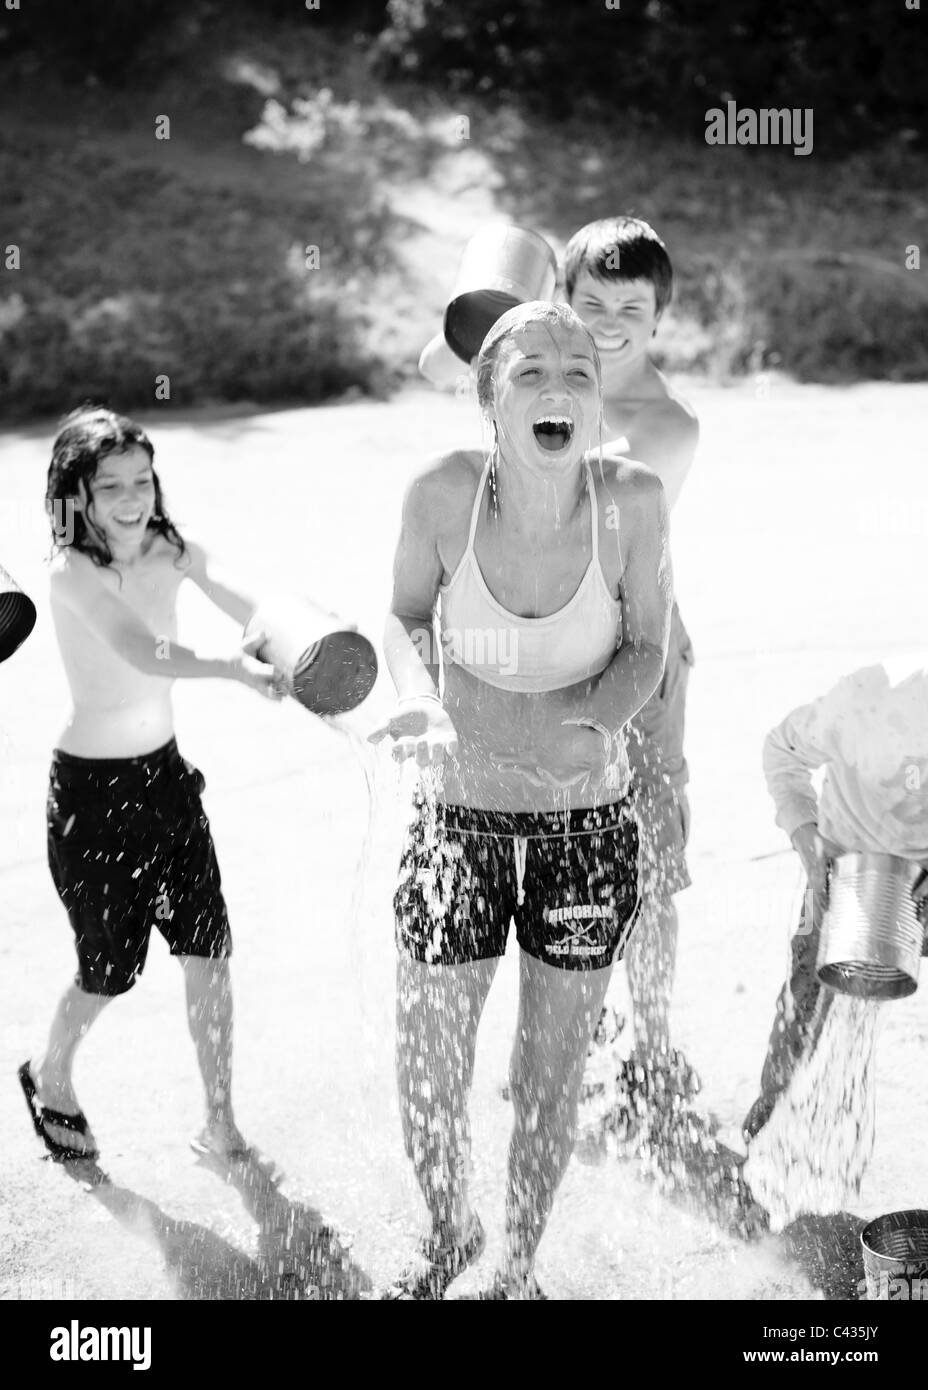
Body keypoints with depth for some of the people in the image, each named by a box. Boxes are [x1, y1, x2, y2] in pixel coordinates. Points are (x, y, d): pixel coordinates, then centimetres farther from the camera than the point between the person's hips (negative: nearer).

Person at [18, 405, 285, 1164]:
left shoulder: (173, 551, -3)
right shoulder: (73, 569, -20)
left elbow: (254, 611, -18)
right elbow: (144, 654, -37)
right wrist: (235, 668, -53)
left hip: (166, 771, 5)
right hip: (92, 788, -5)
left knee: (208, 950, 4)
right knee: (111, 967, 8)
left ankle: (221, 1126, 20)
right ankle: (50, 1076, 39)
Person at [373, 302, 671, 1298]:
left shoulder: (634, 501, -16)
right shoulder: (443, 493, -17)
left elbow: (646, 649, -3)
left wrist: (578, 722, -22)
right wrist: (420, 697, -19)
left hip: (589, 822, 0)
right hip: (457, 817, 0)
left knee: (552, 1074, 14)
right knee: (425, 1076, 8)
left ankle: (520, 1263, 43)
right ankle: (448, 1234, 43)